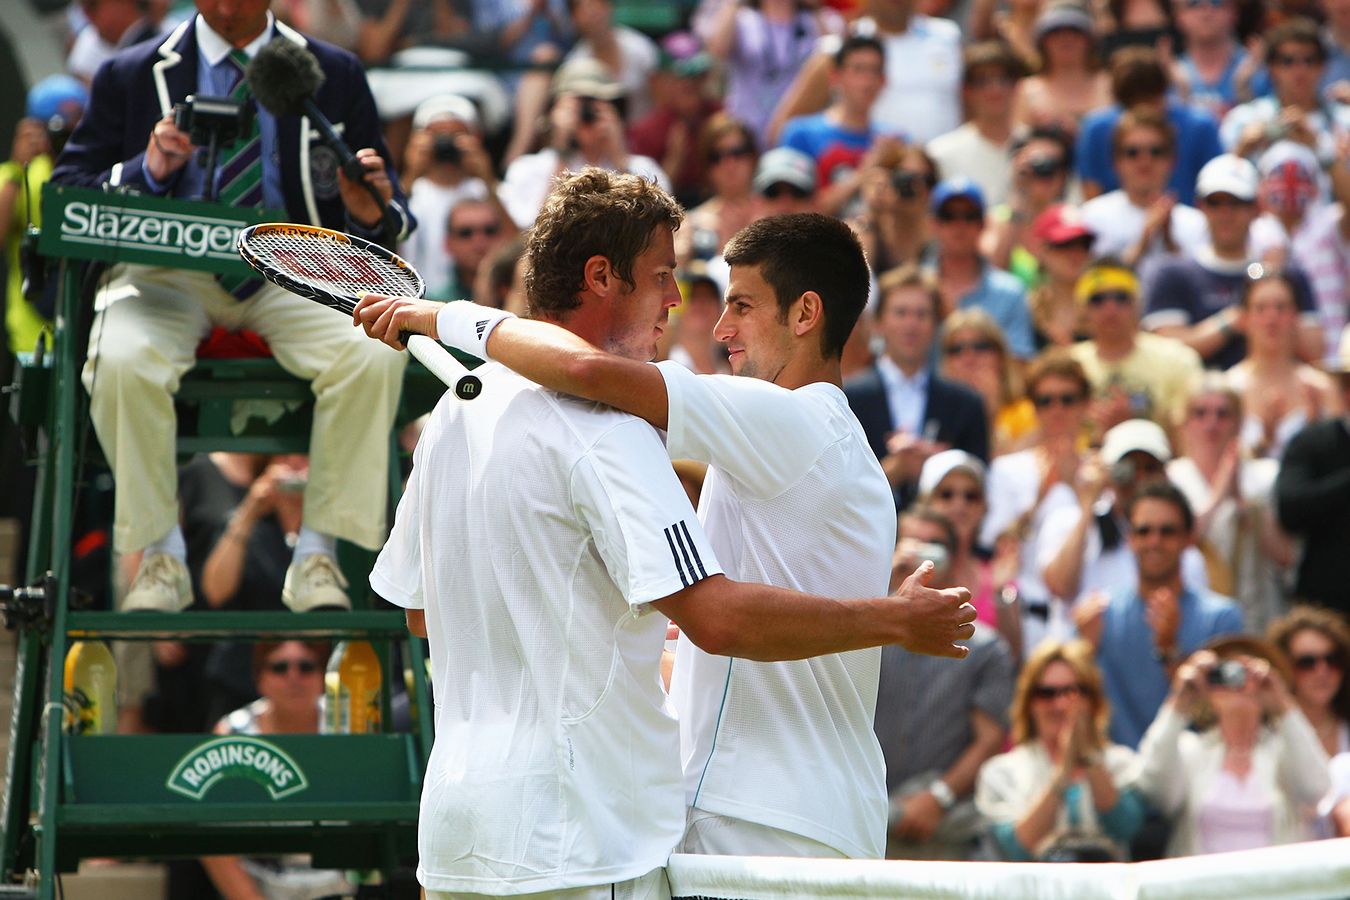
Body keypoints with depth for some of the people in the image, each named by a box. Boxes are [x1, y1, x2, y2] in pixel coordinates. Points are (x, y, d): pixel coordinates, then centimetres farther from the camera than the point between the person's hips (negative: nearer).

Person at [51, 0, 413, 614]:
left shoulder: (336, 76, 10)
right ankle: (160, 557, -16)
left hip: (293, 271, 1)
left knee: (376, 352, -31)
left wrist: (372, 211, -15)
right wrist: (146, 171, -15)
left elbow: (393, 216, 10)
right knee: (122, 362, -35)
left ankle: (317, 556, -19)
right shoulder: (131, 76, 8)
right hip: (169, 272, -1)